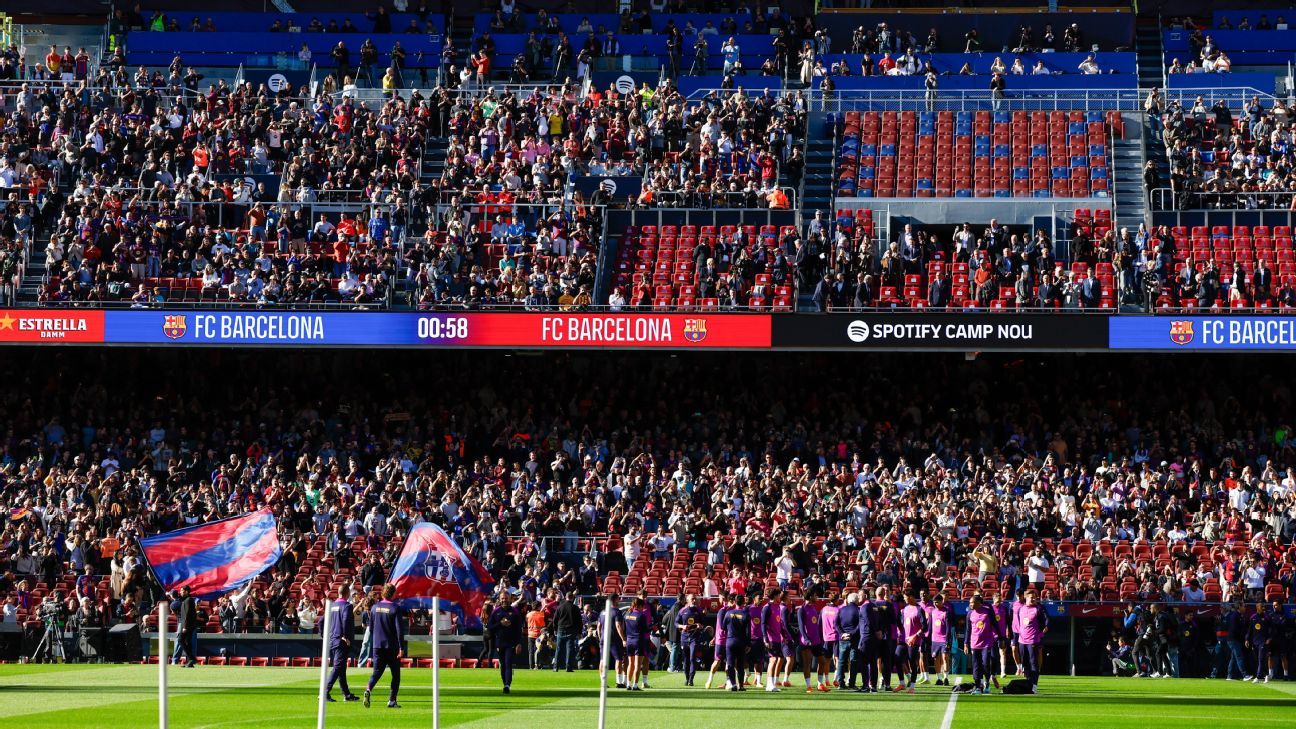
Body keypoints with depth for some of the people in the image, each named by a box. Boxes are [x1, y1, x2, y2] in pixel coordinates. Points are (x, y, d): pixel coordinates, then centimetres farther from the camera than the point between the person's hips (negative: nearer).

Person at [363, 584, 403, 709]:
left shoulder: (375, 607, 4)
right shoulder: (395, 608, -10)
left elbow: (370, 625, 14)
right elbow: (399, 629, -14)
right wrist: (401, 648, -12)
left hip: (377, 646, 4)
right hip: (392, 647, -4)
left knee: (377, 672, 7)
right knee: (395, 674, 8)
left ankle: (368, 689, -21)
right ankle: (392, 700, 3)